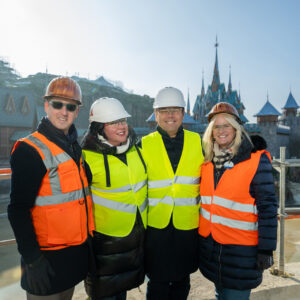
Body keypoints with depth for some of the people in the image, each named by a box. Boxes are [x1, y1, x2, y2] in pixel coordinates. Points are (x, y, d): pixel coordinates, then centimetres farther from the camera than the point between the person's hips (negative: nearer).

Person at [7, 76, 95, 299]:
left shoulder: (76, 147, 7)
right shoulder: (30, 150, -16)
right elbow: (18, 210, -18)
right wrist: (32, 258, -20)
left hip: (77, 253, 7)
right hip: (48, 257, -7)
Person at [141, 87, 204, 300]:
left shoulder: (198, 142, 1)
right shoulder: (145, 145, -3)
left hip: (188, 225, 2)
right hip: (156, 226, -1)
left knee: (182, 281, 20)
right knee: (158, 282, 11)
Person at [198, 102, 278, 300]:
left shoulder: (256, 159, -11)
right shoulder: (208, 160, 5)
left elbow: (268, 206, -11)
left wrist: (266, 249, -12)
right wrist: (199, 233, 15)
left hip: (241, 249, -5)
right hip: (210, 244, 5)